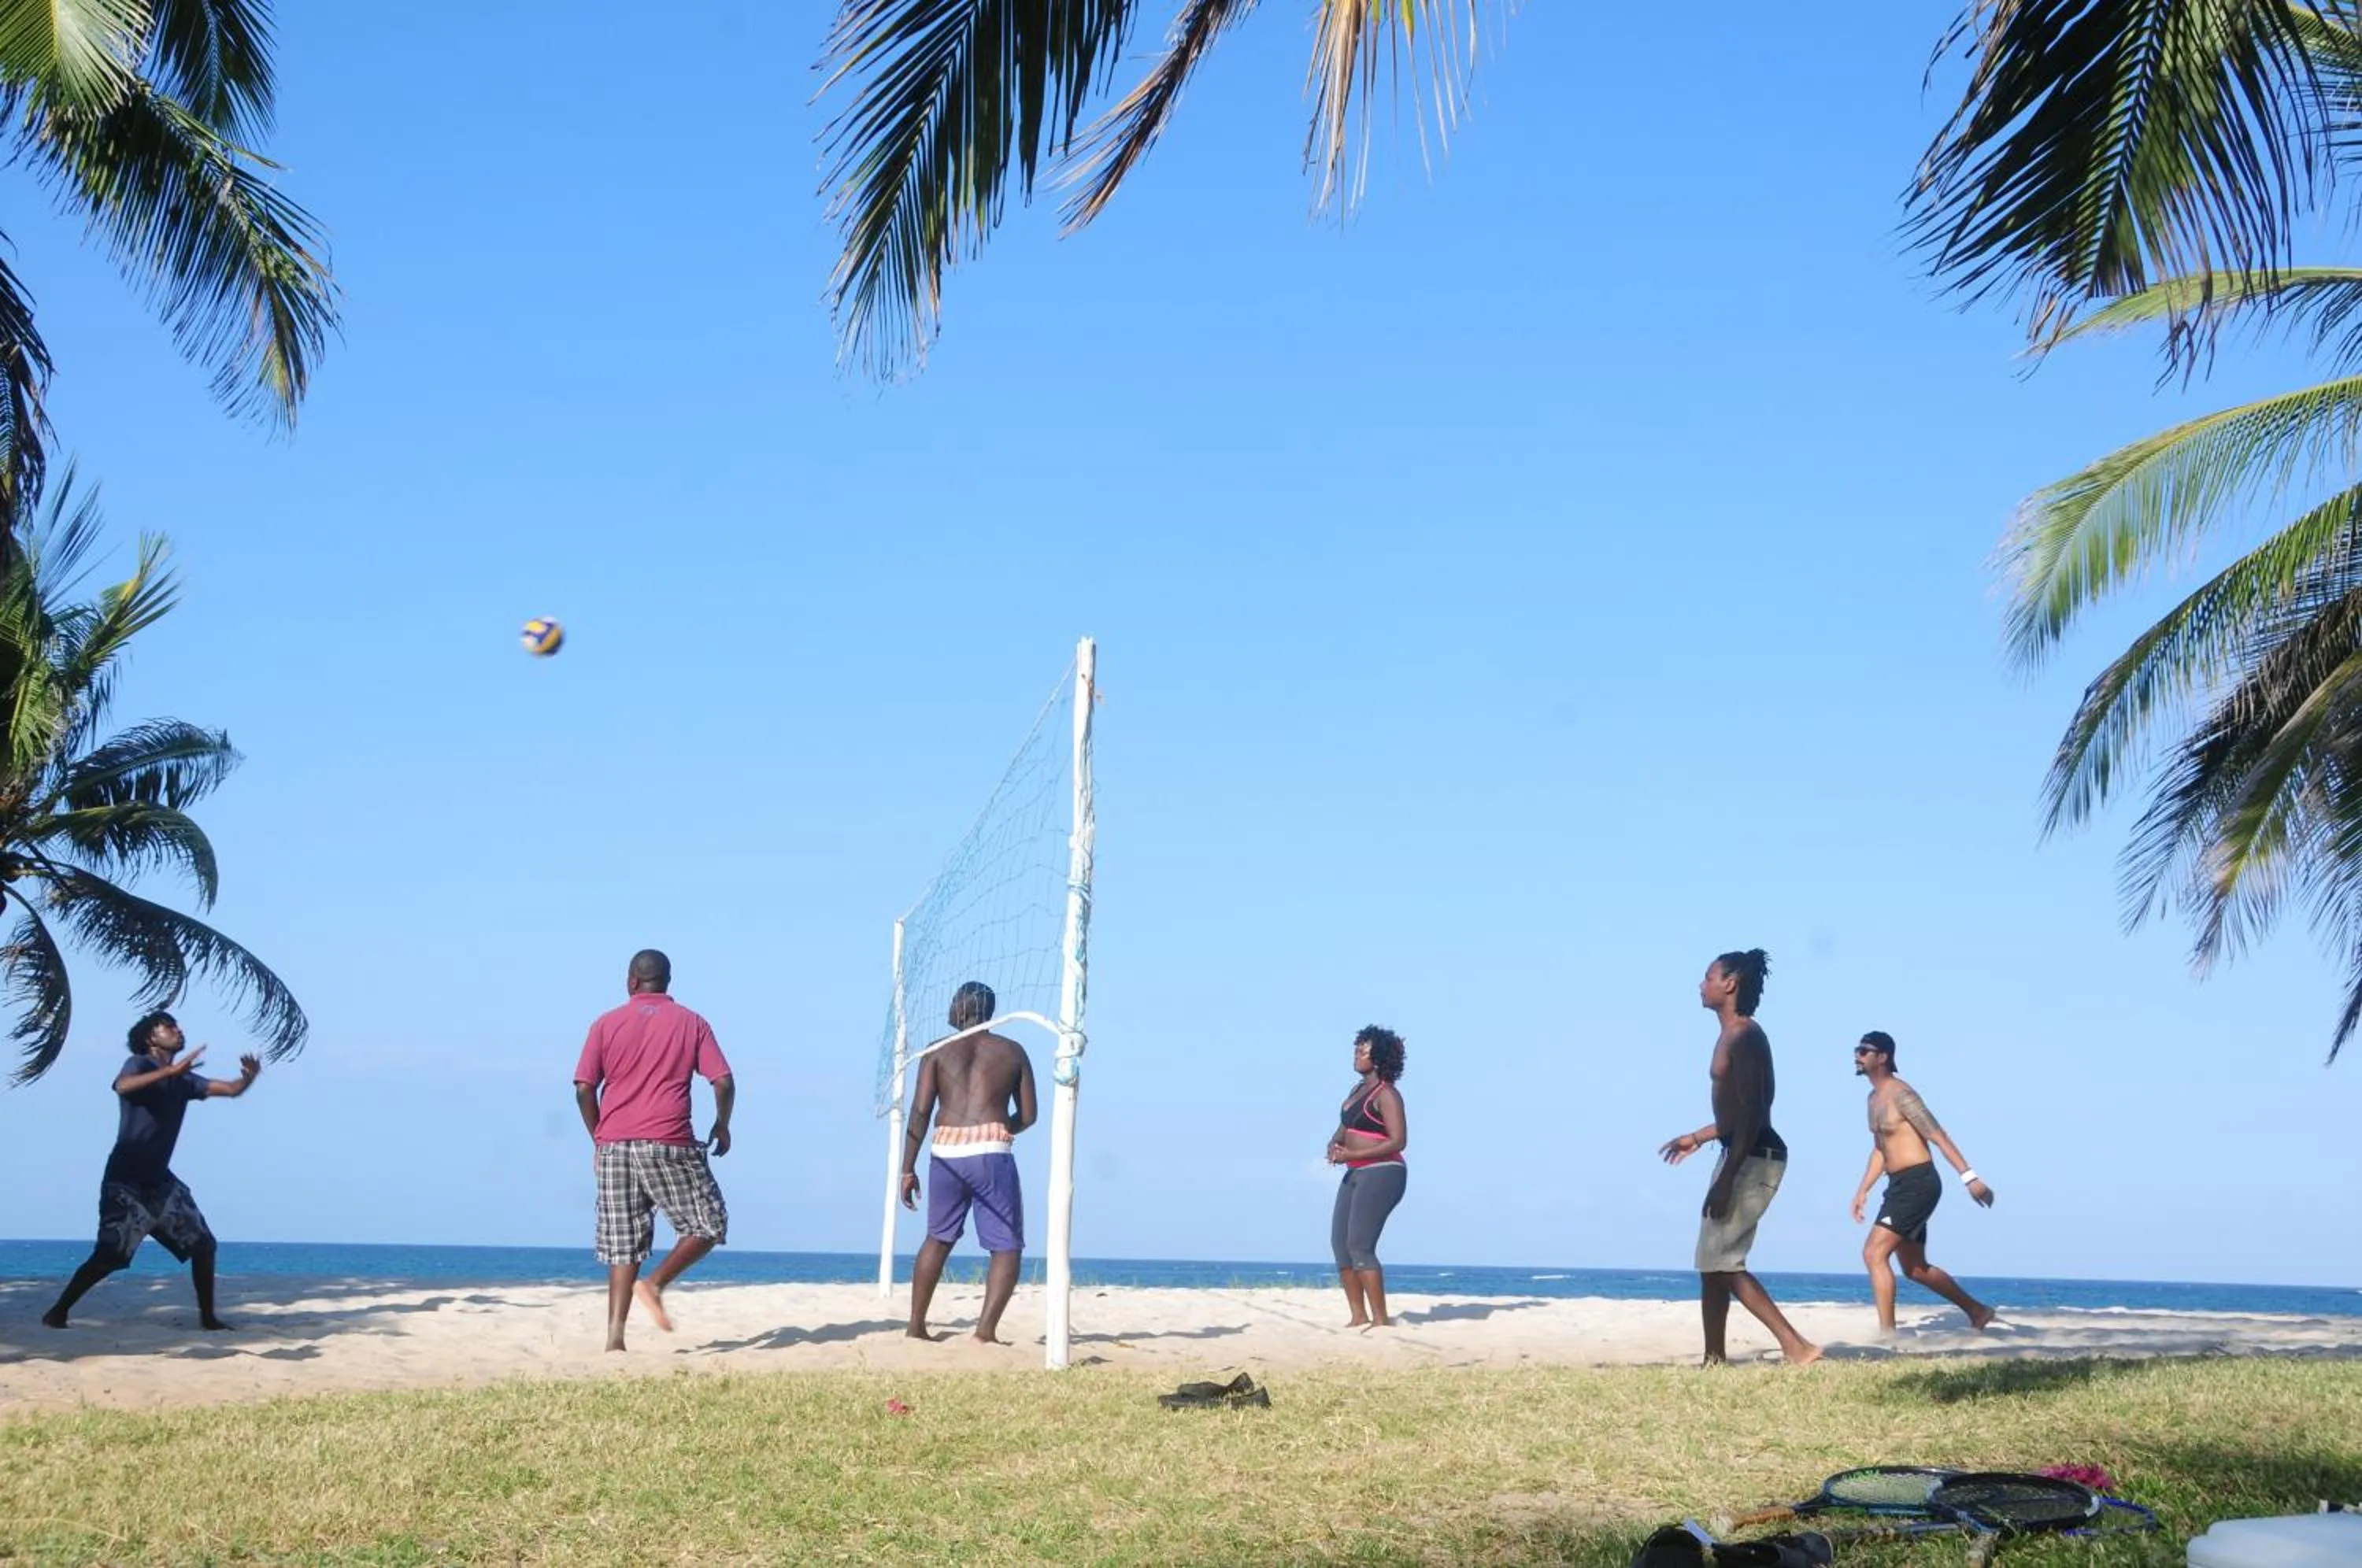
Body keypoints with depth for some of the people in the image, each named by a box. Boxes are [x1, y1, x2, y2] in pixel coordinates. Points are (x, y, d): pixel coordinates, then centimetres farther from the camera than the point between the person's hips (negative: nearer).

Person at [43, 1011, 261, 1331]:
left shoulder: (184, 1080, 11)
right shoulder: (138, 1064, -8)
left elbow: (231, 1089, 7)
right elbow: (122, 1086, -31)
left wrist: (249, 1076, -17)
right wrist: (170, 1070, -44)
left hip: (159, 1180, 7)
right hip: (125, 1181, -7)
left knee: (202, 1244, 3)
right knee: (109, 1256, -12)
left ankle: (207, 1317, 10)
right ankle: (57, 1312, 3)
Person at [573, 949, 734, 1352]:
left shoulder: (607, 1024, 9)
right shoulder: (691, 1023, 6)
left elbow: (584, 1088, 3)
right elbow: (723, 1081, -1)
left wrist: (599, 1138, 15)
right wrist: (722, 1126, 15)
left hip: (613, 1147, 3)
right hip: (667, 1145, -3)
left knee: (623, 1247, 7)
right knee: (708, 1225, 9)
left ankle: (615, 1332, -2)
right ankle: (655, 1284, -9)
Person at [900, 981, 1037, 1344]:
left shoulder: (938, 1052, 11)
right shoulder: (1013, 1052, 13)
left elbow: (920, 1112, 2)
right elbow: (1028, 1116, 12)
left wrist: (908, 1169, 4)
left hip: (946, 1154, 2)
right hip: (992, 1154, -2)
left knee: (938, 1238, 22)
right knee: (1007, 1247, 4)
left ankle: (916, 1325, 24)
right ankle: (986, 1327, -11)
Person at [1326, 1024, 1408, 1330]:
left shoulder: (1386, 1095, -11)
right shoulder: (1358, 1090, 16)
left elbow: (1398, 1141, -18)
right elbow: (1344, 1128, 21)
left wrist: (1352, 1155, -20)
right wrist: (1335, 1145, -3)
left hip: (1380, 1174, -9)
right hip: (1356, 1174, 9)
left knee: (1359, 1245, -14)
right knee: (1340, 1243, 6)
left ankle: (1381, 1319, -10)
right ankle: (1359, 1316, 10)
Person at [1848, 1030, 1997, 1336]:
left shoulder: (1900, 1094, -13)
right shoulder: (1874, 1099, 16)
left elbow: (1938, 1135, -18)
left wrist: (1969, 1177, -22)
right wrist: (1863, 1191, 19)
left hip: (1918, 1184, -10)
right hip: (1900, 1186, 10)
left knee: (1874, 1253, -17)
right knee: (1915, 1269, 17)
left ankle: (1887, 1333, -16)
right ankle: (1978, 1311, 31)